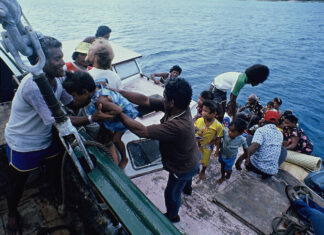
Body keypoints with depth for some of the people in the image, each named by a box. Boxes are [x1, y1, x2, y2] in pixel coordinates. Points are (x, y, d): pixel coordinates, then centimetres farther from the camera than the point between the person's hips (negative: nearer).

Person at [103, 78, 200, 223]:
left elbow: (141, 131, -45)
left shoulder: (177, 126, -47)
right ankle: (187, 187, 76)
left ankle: (172, 216, 55)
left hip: (182, 169, -7)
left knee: (171, 194, 23)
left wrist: (118, 112, -38)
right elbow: (145, 100, -21)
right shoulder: (181, 108, -22)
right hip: (192, 158, 7)